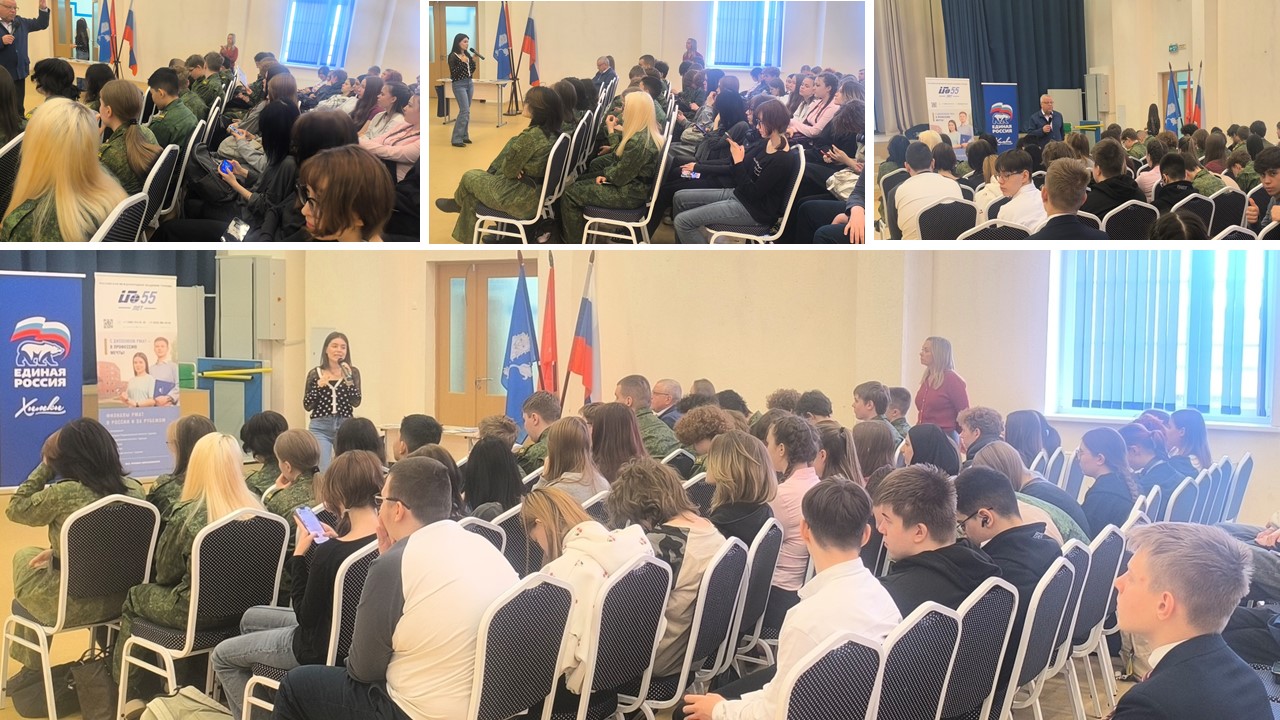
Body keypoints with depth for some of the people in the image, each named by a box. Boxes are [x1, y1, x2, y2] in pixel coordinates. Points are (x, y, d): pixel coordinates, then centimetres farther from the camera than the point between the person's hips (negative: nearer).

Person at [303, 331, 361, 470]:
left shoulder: (352, 372, 4)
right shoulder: (315, 374, 4)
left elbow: (356, 402, -6)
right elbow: (307, 406, 3)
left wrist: (348, 378, -18)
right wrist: (318, 386, -11)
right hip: (320, 428, -1)